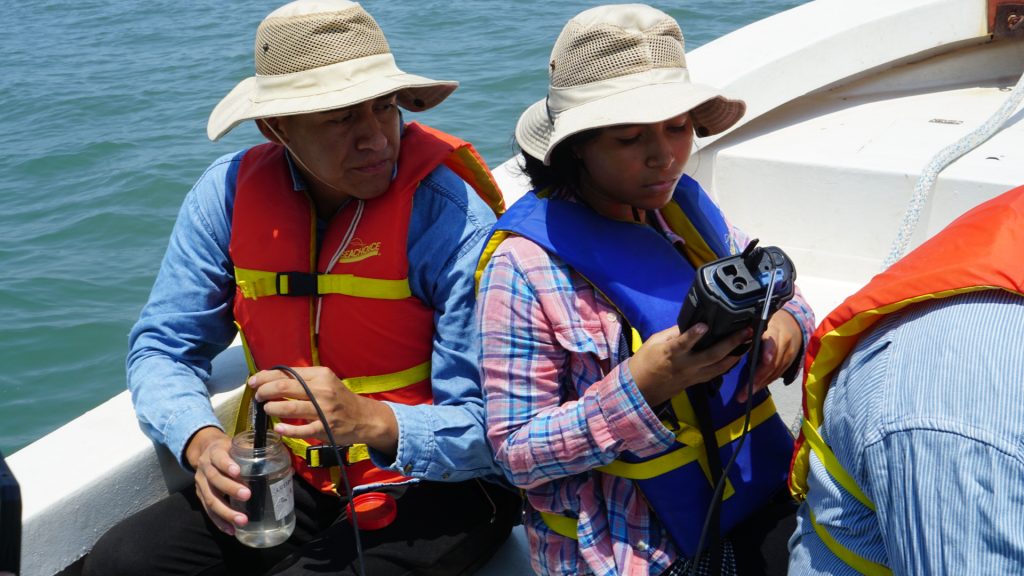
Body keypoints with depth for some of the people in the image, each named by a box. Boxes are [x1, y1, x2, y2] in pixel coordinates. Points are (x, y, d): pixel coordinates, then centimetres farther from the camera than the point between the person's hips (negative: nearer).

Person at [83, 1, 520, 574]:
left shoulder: (454, 218, -19)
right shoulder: (230, 192, -5)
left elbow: (492, 431, -19)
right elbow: (162, 348, 1)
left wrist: (373, 423, -38)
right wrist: (202, 441, -19)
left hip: (436, 489, -4)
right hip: (294, 482, 5)